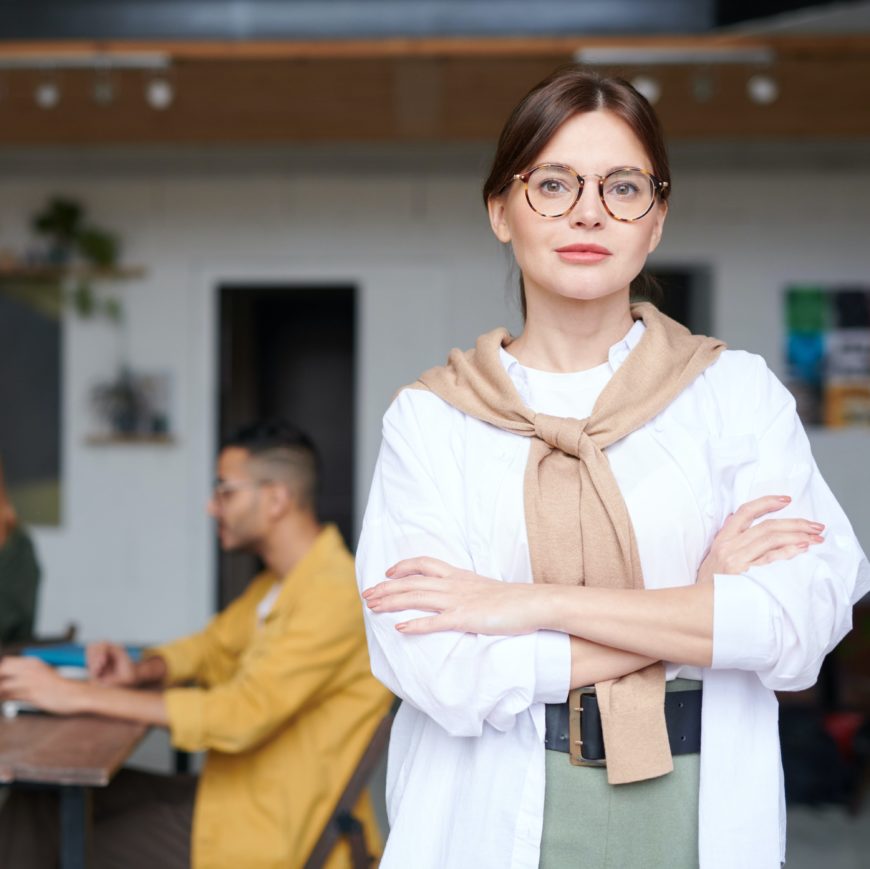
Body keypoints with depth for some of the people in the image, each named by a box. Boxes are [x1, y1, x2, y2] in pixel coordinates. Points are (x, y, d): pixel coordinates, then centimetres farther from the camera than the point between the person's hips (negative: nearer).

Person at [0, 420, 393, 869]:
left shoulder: (335, 595, -22)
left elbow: (241, 716, -29)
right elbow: (215, 648, 21)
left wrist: (78, 695, -26)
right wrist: (141, 671, -3)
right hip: (232, 797, 9)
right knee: (44, 800, 4)